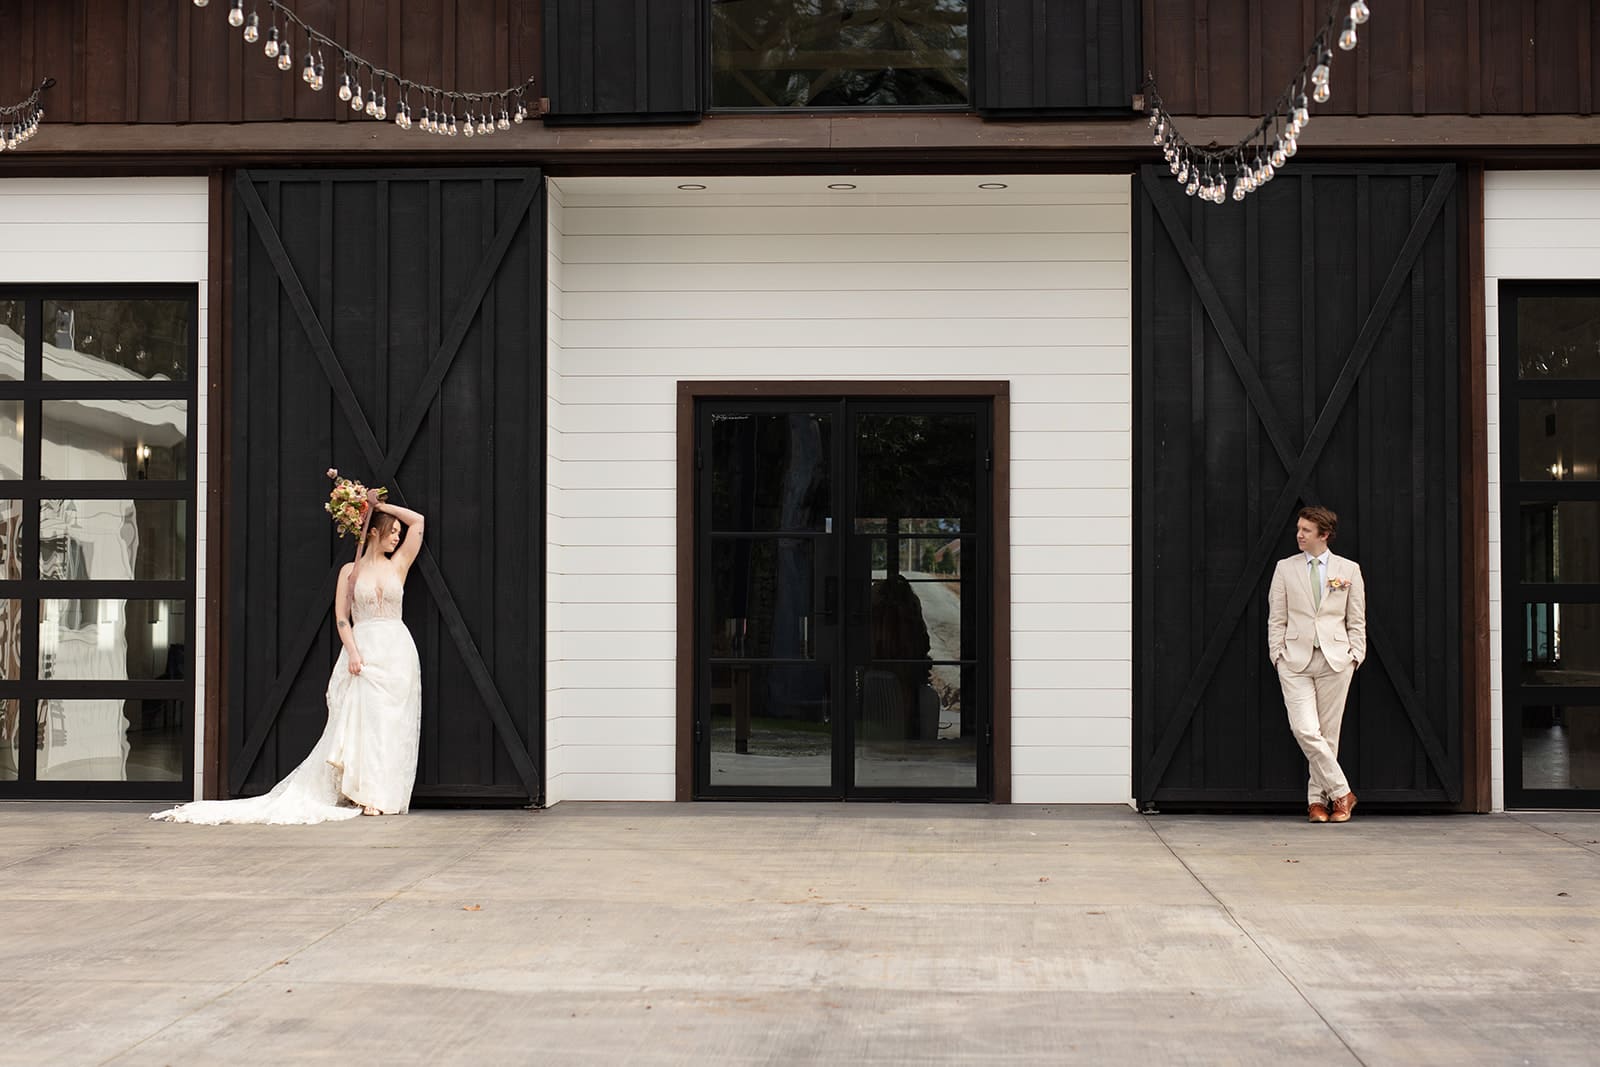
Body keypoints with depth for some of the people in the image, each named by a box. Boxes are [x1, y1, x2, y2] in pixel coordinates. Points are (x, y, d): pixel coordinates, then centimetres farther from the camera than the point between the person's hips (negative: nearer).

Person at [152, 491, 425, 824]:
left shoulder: (398, 565, 10)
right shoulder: (350, 570, 6)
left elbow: (417, 521, 7)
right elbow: (341, 617, 1)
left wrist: (383, 506, 10)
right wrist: (353, 653, -11)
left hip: (397, 652, 2)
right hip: (363, 651, -2)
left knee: (392, 724, -1)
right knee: (361, 722, -7)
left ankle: (386, 795, 3)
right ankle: (365, 794, -4)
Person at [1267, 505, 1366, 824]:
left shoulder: (1348, 569, 6)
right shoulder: (1285, 568, 8)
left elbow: (1357, 621, 9)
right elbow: (1276, 619, 9)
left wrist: (1355, 655, 0)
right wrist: (1278, 654, 0)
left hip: (1335, 660, 0)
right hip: (1296, 660, 0)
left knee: (1328, 734, 2)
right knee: (1305, 730, -13)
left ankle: (1318, 799, 14)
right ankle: (1341, 792, -2)